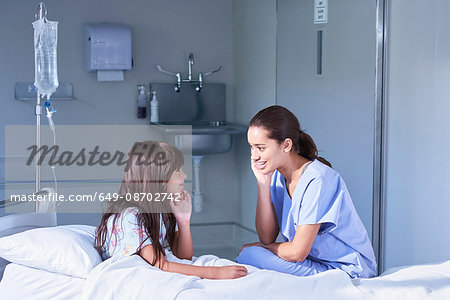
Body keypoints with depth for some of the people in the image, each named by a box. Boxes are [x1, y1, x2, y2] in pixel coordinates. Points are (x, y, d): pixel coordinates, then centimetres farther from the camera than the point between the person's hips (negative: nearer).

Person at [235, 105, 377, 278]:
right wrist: (263, 183, -10)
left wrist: (256, 248, -3)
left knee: (249, 256, -20)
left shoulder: (317, 180, -22)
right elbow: (267, 237, -3)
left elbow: (297, 253, -21)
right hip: (313, 261, 8)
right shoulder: (277, 175, 2)